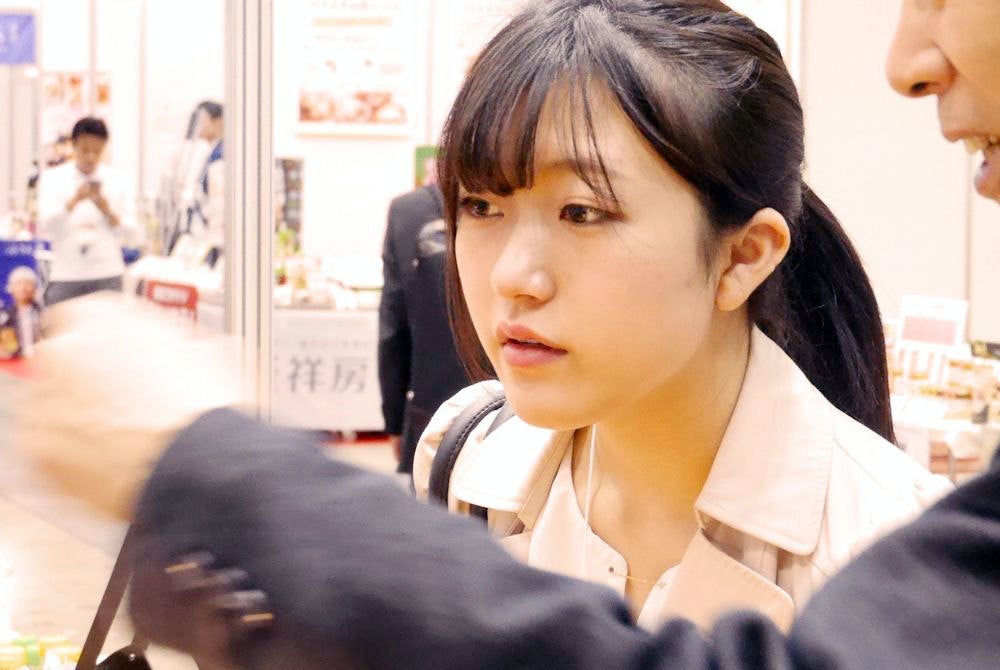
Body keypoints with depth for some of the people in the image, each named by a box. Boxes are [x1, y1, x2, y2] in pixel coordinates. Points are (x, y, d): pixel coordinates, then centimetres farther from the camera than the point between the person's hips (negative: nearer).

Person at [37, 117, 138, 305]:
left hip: (107, 276, 0)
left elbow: (131, 234, 3)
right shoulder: (53, 178, 5)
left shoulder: (118, 181, 6)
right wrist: (74, 200, -24)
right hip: (65, 276, 0)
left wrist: (108, 211, -15)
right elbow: (46, 225, -9)